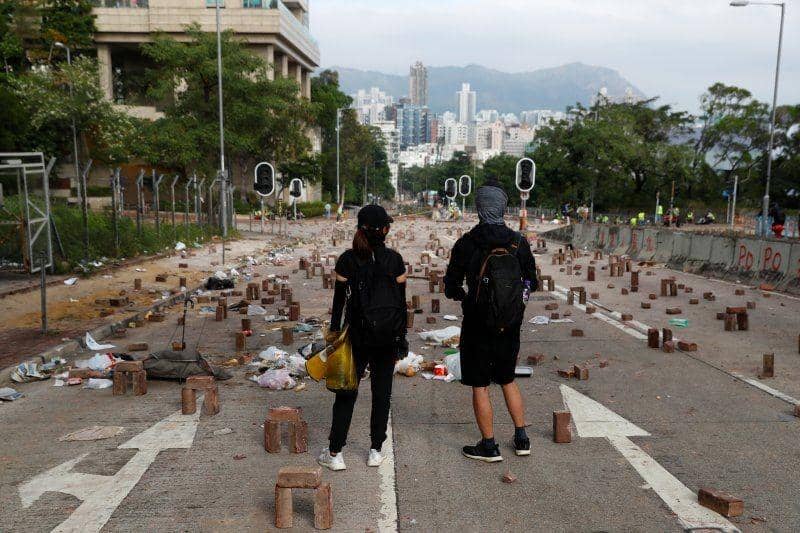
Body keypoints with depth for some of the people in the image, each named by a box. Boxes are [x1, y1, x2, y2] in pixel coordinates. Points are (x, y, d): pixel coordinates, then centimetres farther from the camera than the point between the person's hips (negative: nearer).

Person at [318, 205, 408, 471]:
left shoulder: (347, 260, -6)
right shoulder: (394, 259, -5)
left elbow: (339, 299, -3)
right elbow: (401, 301, -2)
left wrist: (334, 330, 9)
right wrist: (401, 337, 6)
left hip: (357, 336, 0)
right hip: (387, 337, 0)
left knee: (347, 392, 9)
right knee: (382, 393, 11)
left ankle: (335, 453, 11)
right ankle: (376, 451, 18)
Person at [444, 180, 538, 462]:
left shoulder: (466, 243, -11)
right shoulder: (519, 242, -2)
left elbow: (451, 287, -3)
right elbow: (531, 282, 8)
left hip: (478, 325, -4)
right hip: (510, 324, 4)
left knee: (480, 386, 7)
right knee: (508, 380, 20)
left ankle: (489, 446, 13)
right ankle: (521, 439, 25)